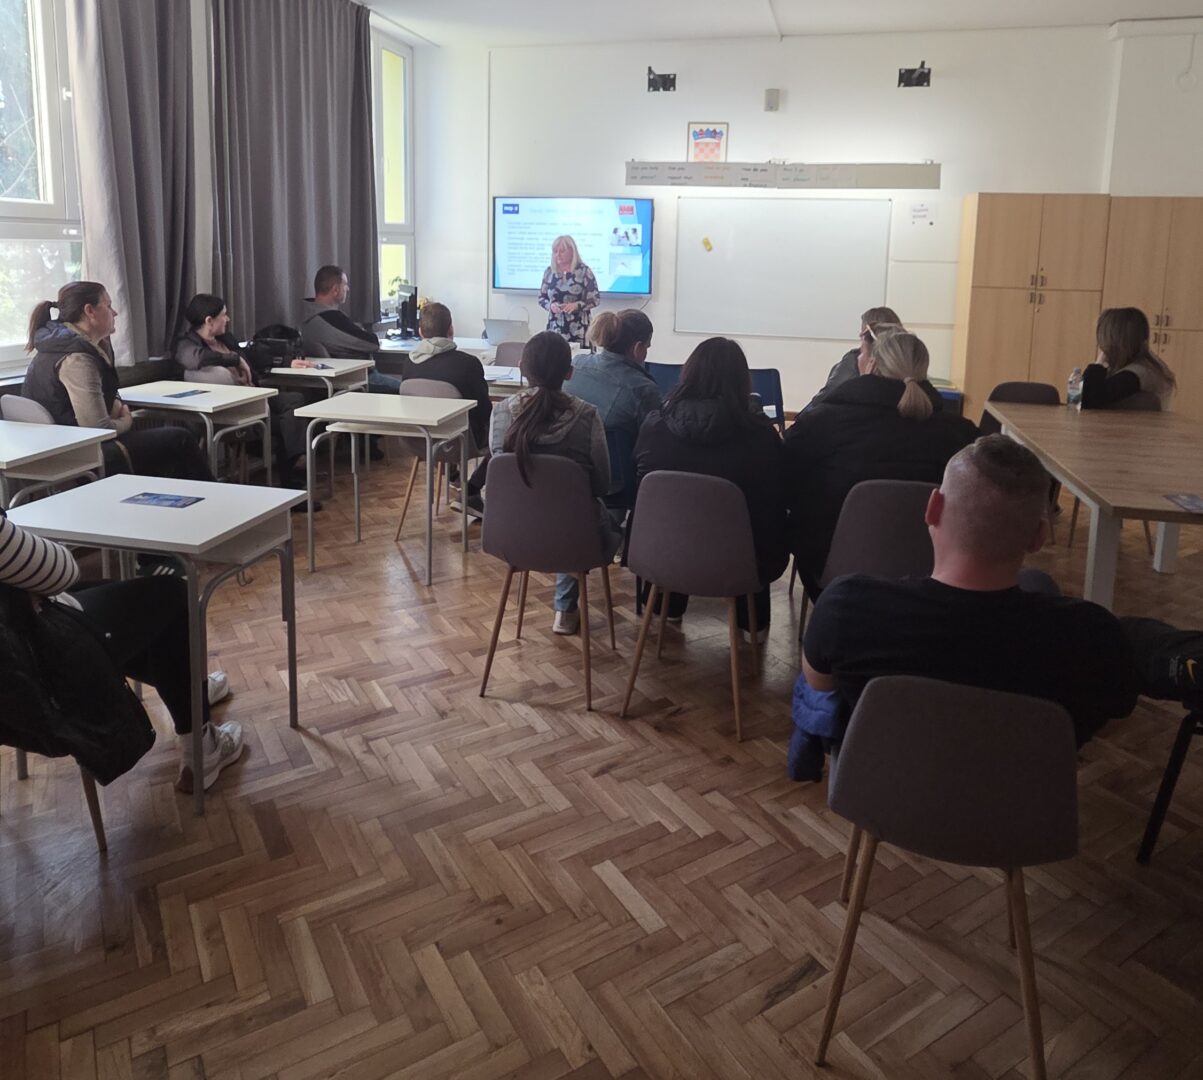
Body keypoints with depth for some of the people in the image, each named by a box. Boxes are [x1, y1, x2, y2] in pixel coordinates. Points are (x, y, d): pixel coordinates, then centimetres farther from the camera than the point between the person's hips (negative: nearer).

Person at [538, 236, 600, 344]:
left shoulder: (584, 271, -2)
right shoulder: (549, 272, 8)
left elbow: (596, 298, -2)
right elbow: (541, 298, 15)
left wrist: (577, 305, -17)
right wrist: (550, 305, -7)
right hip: (555, 328, 3)